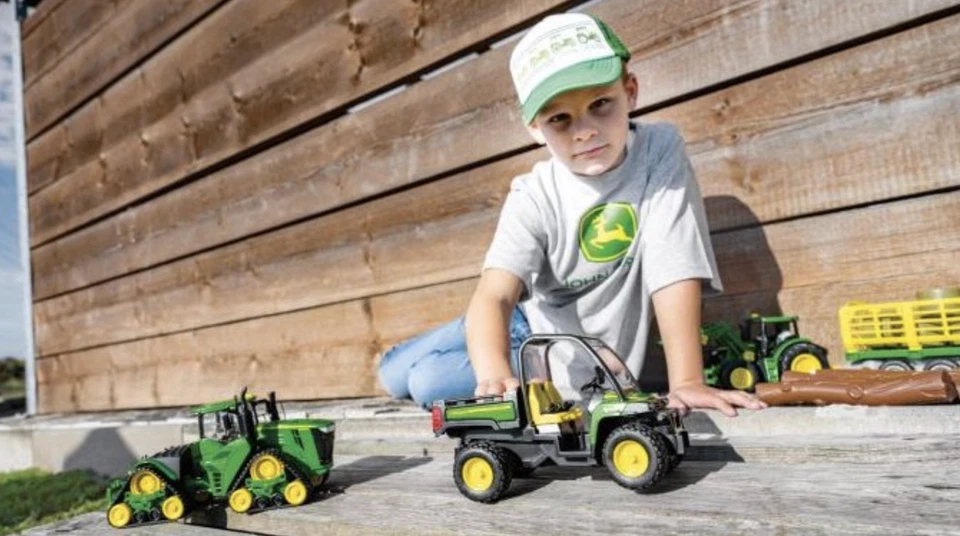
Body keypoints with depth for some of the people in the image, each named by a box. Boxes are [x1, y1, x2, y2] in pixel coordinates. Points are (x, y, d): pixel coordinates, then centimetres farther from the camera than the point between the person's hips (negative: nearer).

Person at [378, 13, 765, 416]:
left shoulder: (660, 151, -23)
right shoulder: (535, 198, -21)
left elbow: (675, 272, -27)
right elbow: (493, 296, -32)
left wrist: (686, 381, -36)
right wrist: (494, 374, -51)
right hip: (528, 321, 3)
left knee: (429, 384, -16)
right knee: (393, 375, 9)